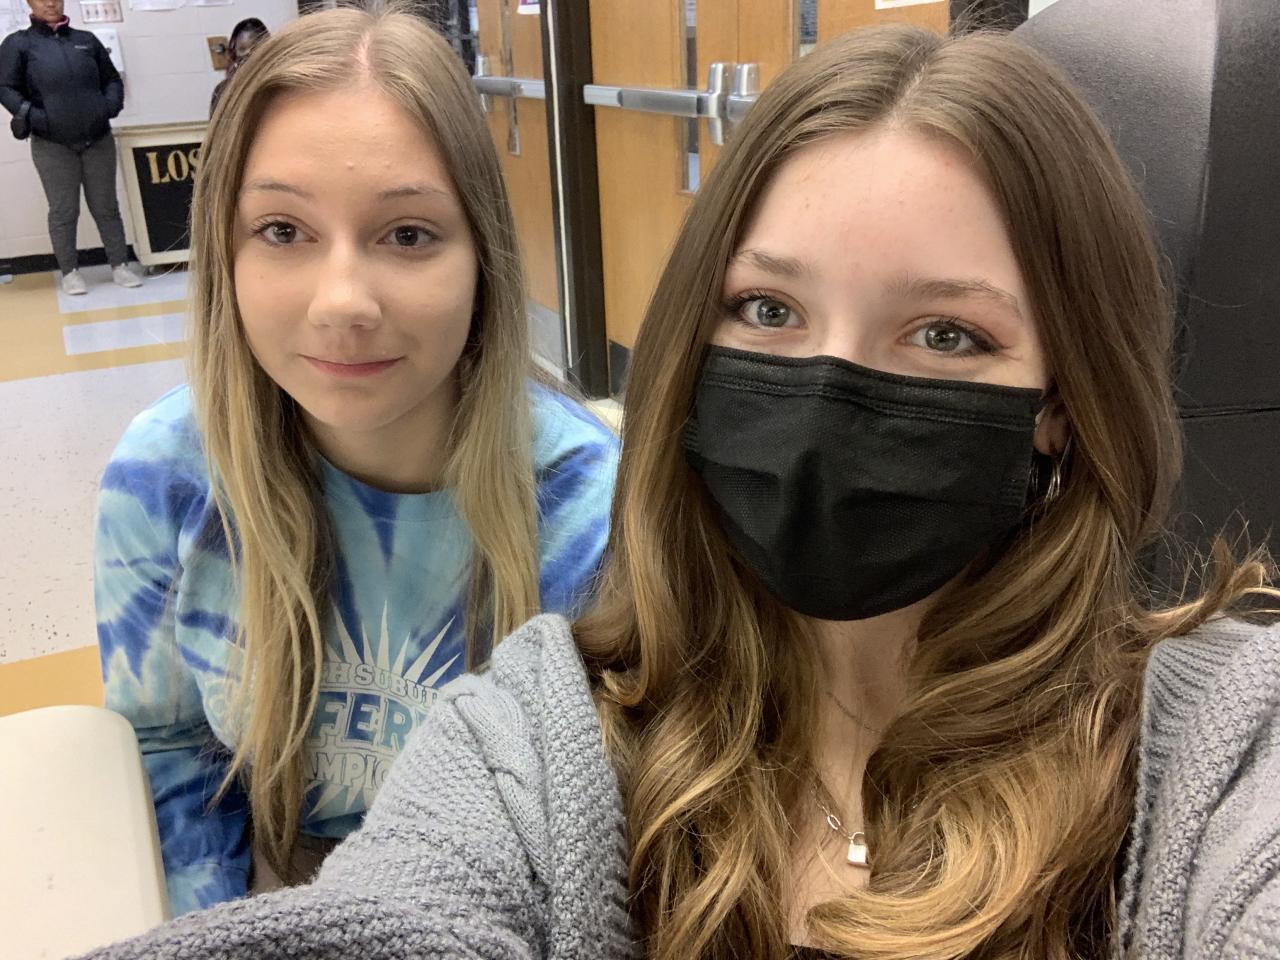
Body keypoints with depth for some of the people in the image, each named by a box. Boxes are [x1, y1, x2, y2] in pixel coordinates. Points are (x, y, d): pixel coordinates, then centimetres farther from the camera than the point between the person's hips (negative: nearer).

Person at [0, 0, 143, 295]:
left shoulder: (86, 40, 13)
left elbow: (112, 80, 18)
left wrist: (111, 105, 0)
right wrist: (30, 115, -15)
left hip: (99, 141, 3)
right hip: (52, 146, -2)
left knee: (106, 207, 8)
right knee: (64, 211, 1)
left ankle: (120, 265, 14)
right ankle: (70, 272, 9)